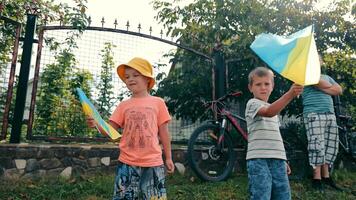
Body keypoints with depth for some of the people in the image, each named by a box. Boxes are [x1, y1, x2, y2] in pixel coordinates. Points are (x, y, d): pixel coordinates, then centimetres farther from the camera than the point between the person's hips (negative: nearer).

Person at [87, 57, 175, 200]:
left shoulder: (158, 103, 0)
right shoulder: (123, 105, 5)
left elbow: (163, 132, 5)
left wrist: (168, 158, 9)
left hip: (152, 162, -1)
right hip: (127, 163, 2)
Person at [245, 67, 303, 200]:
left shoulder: (274, 108, 22)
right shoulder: (252, 103, -2)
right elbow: (268, 112, -26)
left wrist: (283, 161, 21)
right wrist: (290, 94, -38)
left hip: (278, 160, 7)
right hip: (259, 159, -7)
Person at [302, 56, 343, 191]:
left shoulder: (327, 77, 27)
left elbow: (339, 90, 11)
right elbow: (324, 85, -9)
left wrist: (324, 88, 0)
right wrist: (330, 87, 9)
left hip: (330, 114, 7)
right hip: (314, 114, -7)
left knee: (330, 145, 4)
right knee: (317, 145, -13)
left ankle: (326, 176, 12)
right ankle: (317, 178, -10)